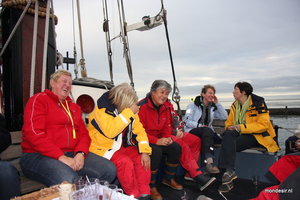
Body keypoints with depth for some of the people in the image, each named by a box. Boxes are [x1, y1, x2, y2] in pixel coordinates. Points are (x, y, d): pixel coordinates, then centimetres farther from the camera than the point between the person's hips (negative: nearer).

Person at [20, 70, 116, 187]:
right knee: (69, 179, -36)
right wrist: (61, 157, -18)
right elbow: (34, 133, -11)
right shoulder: (39, 99, 2)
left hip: (71, 154, 6)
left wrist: (80, 153, -8)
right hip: (40, 155, -6)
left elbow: (83, 133, 14)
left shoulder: (74, 107, 21)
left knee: (109, 169, -13)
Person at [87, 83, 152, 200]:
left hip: (121, 146, 7)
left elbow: (139, 130, 0)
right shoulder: (103, 108, -21)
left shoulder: (130, 111, -1)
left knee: (141, 158, -11)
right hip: (102, 147, -6)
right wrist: (129, 112, -34)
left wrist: (145, 151, -11)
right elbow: (110, 131, -37)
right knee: (125, 162, -27)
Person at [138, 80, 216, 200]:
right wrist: (156, 141, -26)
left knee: (176, 147, -15)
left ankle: (169, 179, 2)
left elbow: (166, 127, 12)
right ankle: (151, 187, -15)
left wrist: (167, 138, -9)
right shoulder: (142, 107, -17)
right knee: (156, 151, -33)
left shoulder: (166, 107, 5)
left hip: (159, 139, 7)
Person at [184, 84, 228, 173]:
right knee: (207, 130, -38)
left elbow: (225, 117, 6)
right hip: (192, 131, -5)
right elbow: (187, 121, -6)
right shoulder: (193, 105, 4)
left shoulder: (213, 107, 19)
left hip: (207, 132, 6)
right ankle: (209, 161, -52)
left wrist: (217, 103, 5)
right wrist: (199, 125, -20)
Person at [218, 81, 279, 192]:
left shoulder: (258, 103, -7)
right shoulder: (235, 105, 14)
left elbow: (263, 125, -16)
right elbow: (229, 122, 19)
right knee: (227, 134, -29)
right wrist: (229, 127, -6)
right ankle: (229, 171, -36)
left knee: (228, 144, -29)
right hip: (240, 134, 6)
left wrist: (241, 127, -21)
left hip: (257, 136, -5)